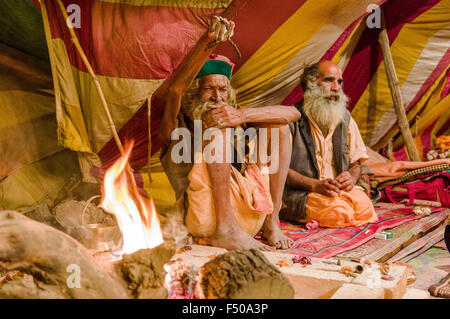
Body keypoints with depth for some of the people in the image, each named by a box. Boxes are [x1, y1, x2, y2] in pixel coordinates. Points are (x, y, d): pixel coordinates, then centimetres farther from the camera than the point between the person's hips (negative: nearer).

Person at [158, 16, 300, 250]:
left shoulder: (236, 120, 19)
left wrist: (243, 115, -13)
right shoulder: (177, 128, 10)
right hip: (207, 220, -4)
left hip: (249, 218, 5)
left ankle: (272, 222, -2)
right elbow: (176, 90, -13)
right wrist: (207, 43, -29)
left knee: (278, 126, 8)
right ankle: (225, 230, -25)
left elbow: (293, 113, 5)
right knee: (215, 127, -17)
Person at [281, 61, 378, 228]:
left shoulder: (345, 119, 13)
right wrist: (315, 185, -21)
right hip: (302, 192, -6)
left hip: (341, 188, 6)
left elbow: (356, 162, 16)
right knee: (339, 213, -33)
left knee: (365, 208, -25)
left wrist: (352, 177, -9)